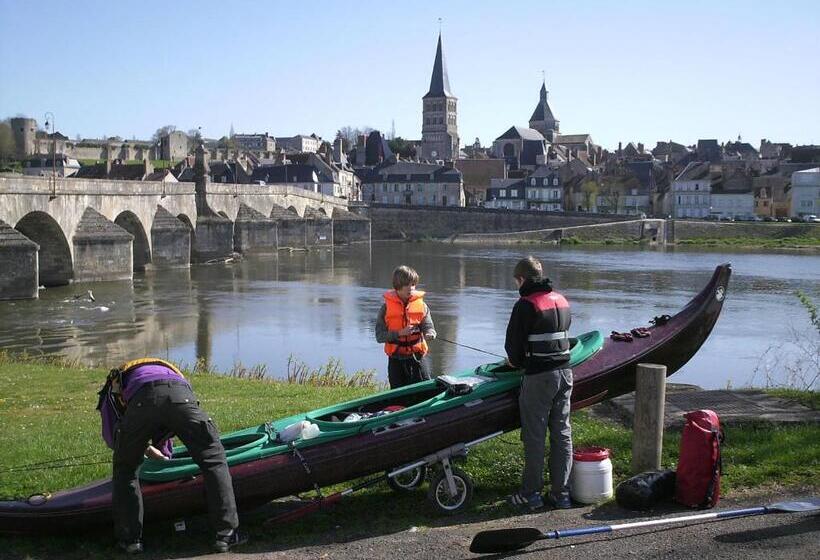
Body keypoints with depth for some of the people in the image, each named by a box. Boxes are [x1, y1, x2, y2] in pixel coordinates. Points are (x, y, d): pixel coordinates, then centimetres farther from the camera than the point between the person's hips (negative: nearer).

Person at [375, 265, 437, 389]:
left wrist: (430, 333, -27)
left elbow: (428, 326, -4)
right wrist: (399, 333, -20)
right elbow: (379, 336, -8)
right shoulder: (387, 307, -5)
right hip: (396, 359, -1)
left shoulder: (421, 305, 0)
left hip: (418, 357, 1)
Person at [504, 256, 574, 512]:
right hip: (564, 372, 7)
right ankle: (561, 493, 15)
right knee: (562, 433, 11)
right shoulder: (561, 300, 11)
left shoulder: (525, 305, -12)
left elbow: (513, 344, -9)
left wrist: (515, 361, 13)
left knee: (534, 436, 2)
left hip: (539, 376, -7)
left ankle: (531, 493, 9)